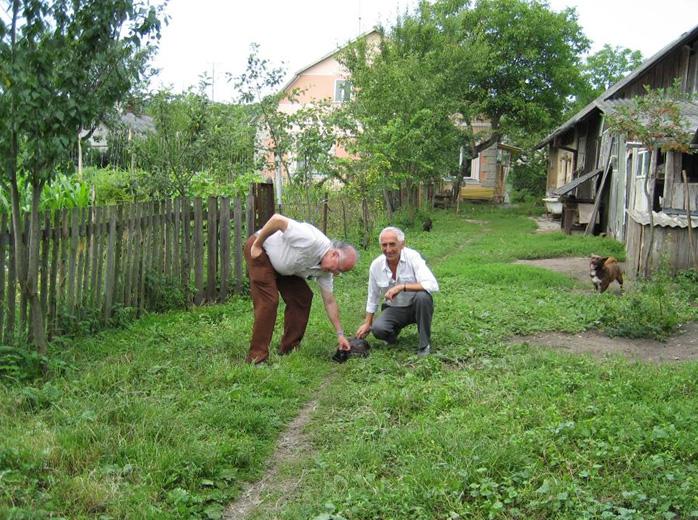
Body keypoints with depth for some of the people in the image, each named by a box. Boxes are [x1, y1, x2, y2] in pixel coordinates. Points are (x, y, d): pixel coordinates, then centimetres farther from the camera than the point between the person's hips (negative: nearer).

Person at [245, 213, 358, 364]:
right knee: (268, 301, -18)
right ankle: (257, 357, -14)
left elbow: (329, 302, 1)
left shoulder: (324, 270, -7)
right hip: (259, 250, -9)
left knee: (303, 298, 1)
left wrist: (340, 334, -1)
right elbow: (277, 219, -36)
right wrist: (257, 245, -25)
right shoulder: (311, 241, -35)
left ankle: (288, 349, 10)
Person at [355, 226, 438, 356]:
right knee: (378, 329, -26)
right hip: (393, 309, 3)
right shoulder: (376, 265, -9)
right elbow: (372, 297, 7)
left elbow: (433, 285, -34)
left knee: (423, 296, -35)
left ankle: (425, 344, -17)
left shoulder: (412, 257, -21)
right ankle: (393, 332, 13)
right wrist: (367, 323, 12)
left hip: (416, 306, -3)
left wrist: (402, 287, -39)